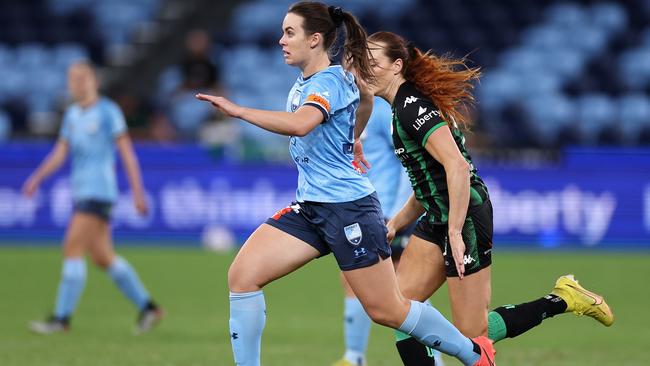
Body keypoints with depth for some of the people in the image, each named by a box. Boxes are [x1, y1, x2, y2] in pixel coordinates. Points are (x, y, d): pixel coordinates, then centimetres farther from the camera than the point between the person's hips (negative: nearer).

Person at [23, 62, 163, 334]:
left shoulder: (108, 112, -6)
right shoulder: (72, 114, 16)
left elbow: (127, 153, -7)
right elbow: (60, 152, 16)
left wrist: (138, 192, -10)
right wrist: (36, 178, 2)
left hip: (99, 190, -8)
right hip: (81, 190, 8)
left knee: (73, 248, -14)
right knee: (102, 256, 9)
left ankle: (62, 317, -14)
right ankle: (147, 307, 18)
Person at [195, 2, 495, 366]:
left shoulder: (329, 81, -16)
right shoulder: (304, 82, 10)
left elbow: (299, 124, -38)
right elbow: (365, 98, 31)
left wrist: (238, 110, -37)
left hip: (348, 208, -9)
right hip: (310, 208, 9)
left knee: (387, 311, 0)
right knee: (242, 275, -8)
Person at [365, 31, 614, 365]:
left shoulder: (412, 106, -19)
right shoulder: (404, 105, 12)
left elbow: (457, 166, -29)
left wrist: (455, 233, -29)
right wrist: (395, 223, 17)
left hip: (464, 218, -10)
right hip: (439, 217, 10)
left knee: (473, 335, -3)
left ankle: (563, 300, 8)